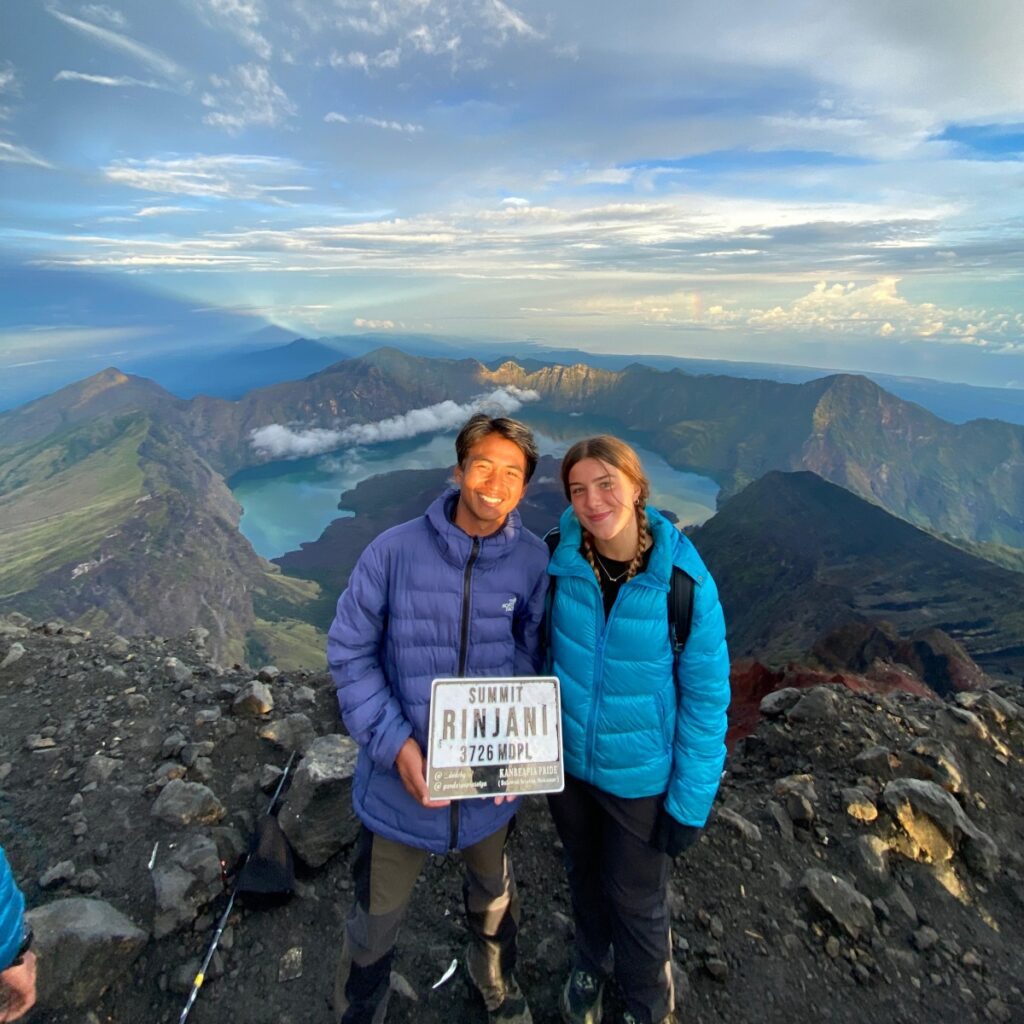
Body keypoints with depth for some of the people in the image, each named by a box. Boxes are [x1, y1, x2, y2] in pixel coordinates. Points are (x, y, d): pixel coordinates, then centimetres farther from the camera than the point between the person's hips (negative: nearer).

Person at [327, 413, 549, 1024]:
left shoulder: (534, 563, -13)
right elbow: (349, 651, -11)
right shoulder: (395, 551, -18)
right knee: (376, 922, 21)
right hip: (401, 782, -2)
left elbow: (535, 662, -4)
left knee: (494, 893, 32)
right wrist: (394, 742, -20)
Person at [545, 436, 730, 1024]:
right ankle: (590, 964, 59)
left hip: (640, 776, -3)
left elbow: (706, 698, -14)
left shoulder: (685, 581, -23)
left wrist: (691, 801, -10)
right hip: (565, 760, 3)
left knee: (637, 901, 18)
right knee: (584, 876, 27)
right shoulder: (559, 561, -16)